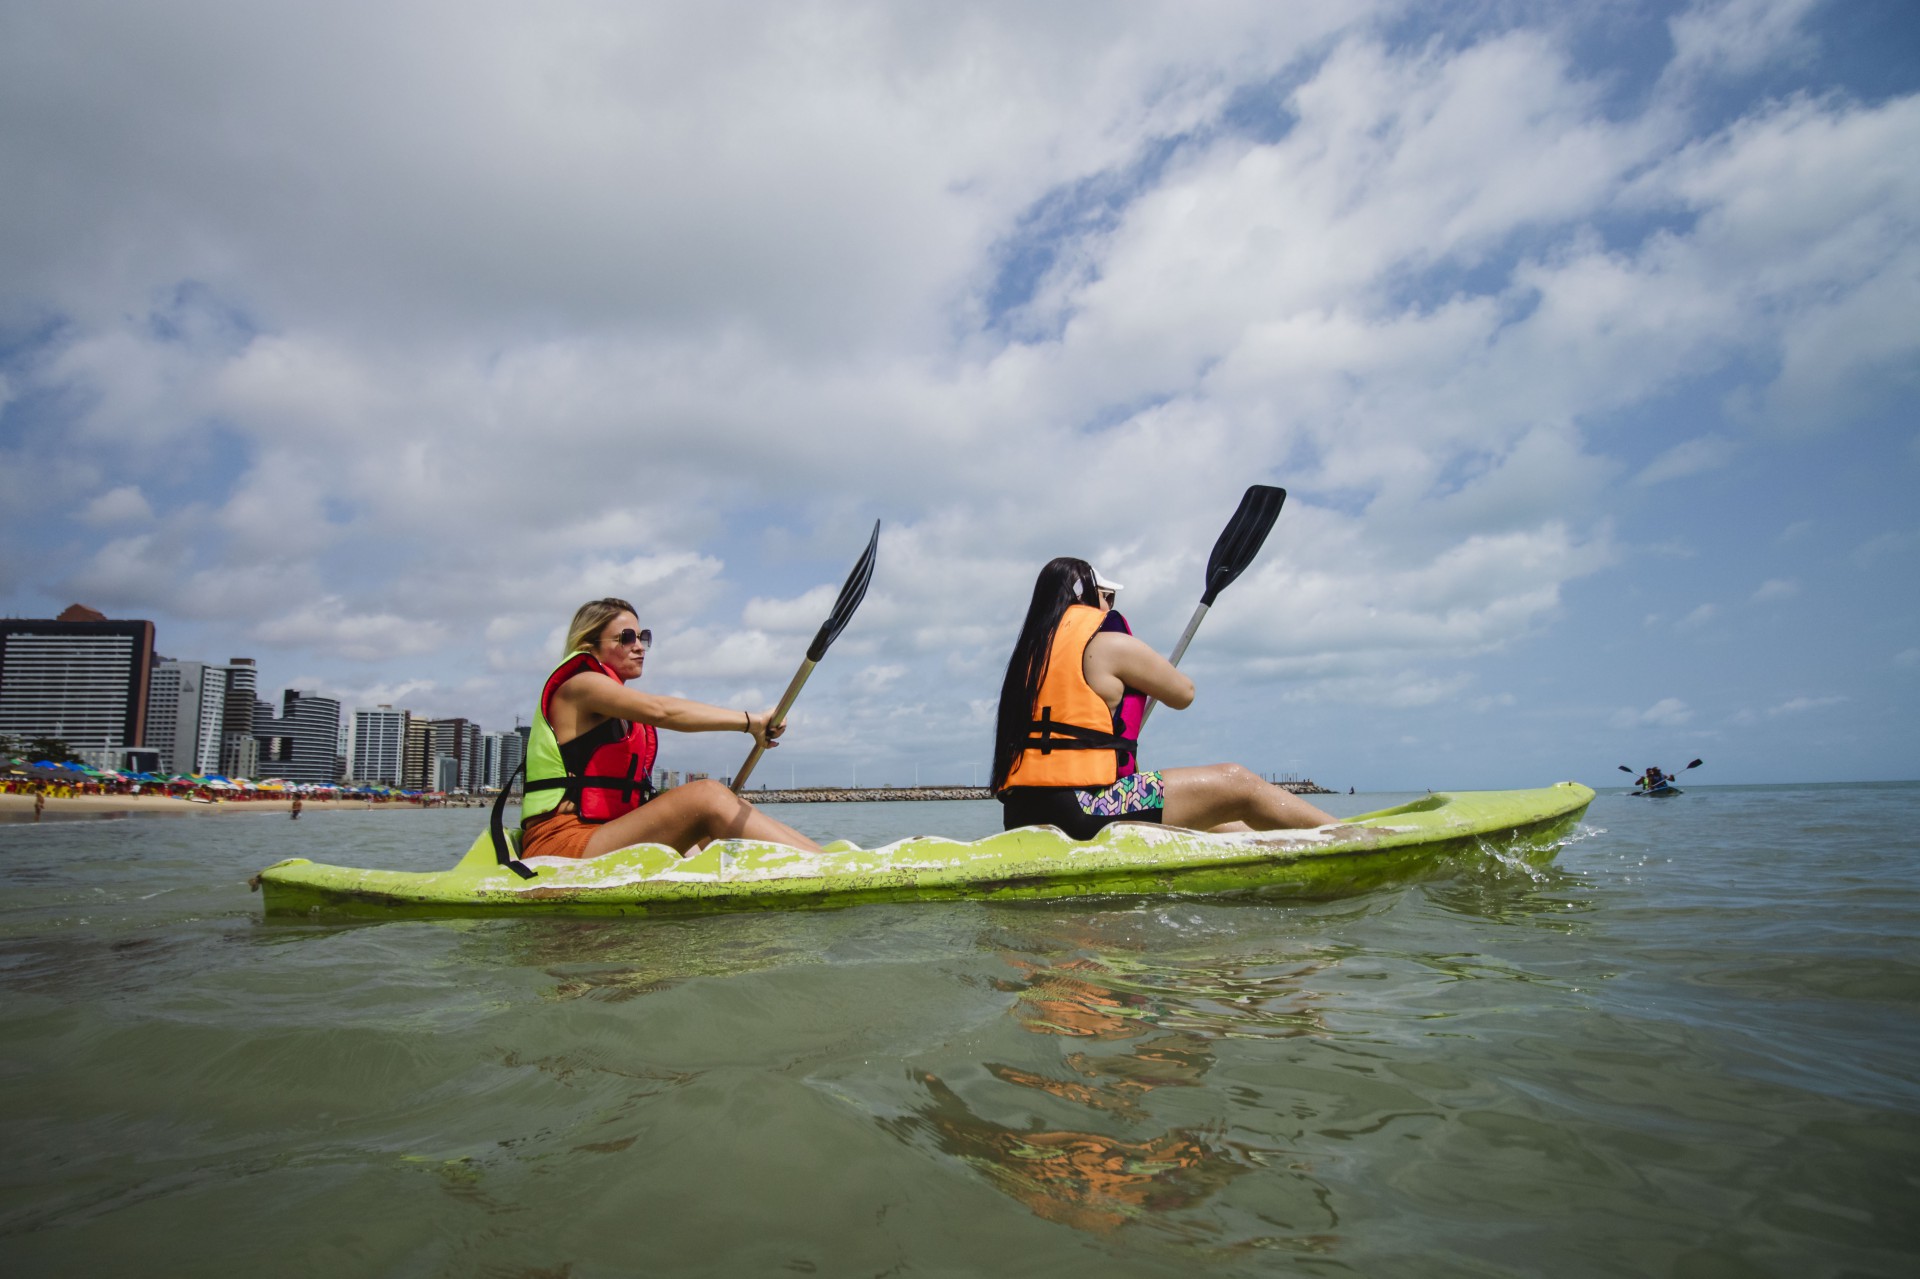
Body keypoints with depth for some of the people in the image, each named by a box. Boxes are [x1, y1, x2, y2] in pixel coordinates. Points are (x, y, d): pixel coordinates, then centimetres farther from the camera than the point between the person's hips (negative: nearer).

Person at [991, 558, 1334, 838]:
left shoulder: (1030, 652, 17)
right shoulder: (1109, 644, -4)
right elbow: (1184, 693, 9)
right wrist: (1142, 671, 27)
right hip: (1076, 810, -9)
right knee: (1237, 784, -1)